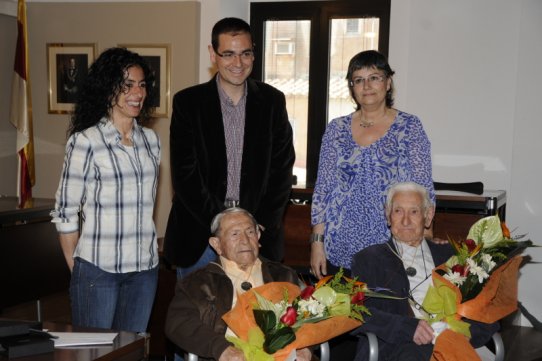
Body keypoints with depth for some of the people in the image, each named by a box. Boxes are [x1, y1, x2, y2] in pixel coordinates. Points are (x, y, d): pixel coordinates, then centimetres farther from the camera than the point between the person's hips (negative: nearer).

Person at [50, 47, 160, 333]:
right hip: (97, 267, -5)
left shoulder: (151, 140, 10)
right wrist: (77, 271, 0)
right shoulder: (85, 141, -8)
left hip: (144, 267, 5)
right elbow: (65, 212, -4)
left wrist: (146, 250, 16)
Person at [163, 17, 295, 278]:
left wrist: (260, 227, -7)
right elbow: (184, 174, -6)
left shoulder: (272, 101, 4)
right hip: (199, 237, -1)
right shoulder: (188, 102, -1)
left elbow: (282, 169, 3)